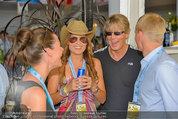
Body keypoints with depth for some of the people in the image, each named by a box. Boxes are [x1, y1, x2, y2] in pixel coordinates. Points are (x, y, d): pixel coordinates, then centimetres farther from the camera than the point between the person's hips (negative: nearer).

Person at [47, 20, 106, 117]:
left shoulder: (95, 63, 0)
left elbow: (102, 99, 2)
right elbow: (50, 100, -6)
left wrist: (93, 86, -15)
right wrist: (67, 88, -20)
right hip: (65, 114, -2)